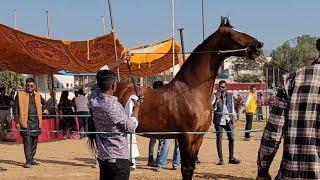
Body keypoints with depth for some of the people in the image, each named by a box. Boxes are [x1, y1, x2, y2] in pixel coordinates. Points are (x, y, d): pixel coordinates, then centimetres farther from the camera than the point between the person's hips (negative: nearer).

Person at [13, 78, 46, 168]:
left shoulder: (38, 96, 12)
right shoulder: (20, 95, 1)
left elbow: (45, 104, 30)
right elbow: (16, 109, 0)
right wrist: (17, 122, -6)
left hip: (36, 122, 4)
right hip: (26, 122, -4)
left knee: (34, 142, 10)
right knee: (27, 142, -10)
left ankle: (32, 159, 22)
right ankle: (28, 161, -9)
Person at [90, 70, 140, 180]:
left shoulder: (94, 101, -1)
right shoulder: (113, 106, -24)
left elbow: (102, 75, 15)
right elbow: (131, 127, -14)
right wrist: (136, 109, 1)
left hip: (102, 155, 8)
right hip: (118, 157, -8)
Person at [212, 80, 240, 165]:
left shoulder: (230, 95, 6)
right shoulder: (216, 96, -3)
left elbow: (232, 106, 16)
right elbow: (214, 108, -13)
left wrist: (233, 116, 9)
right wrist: (217, 99, -27)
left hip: (228, 119, 3)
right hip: (219, 120, -3)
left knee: (231, 138, 1)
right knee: (219, 139, -1)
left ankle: (231, 157, 12)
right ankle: (220, 159, 4)